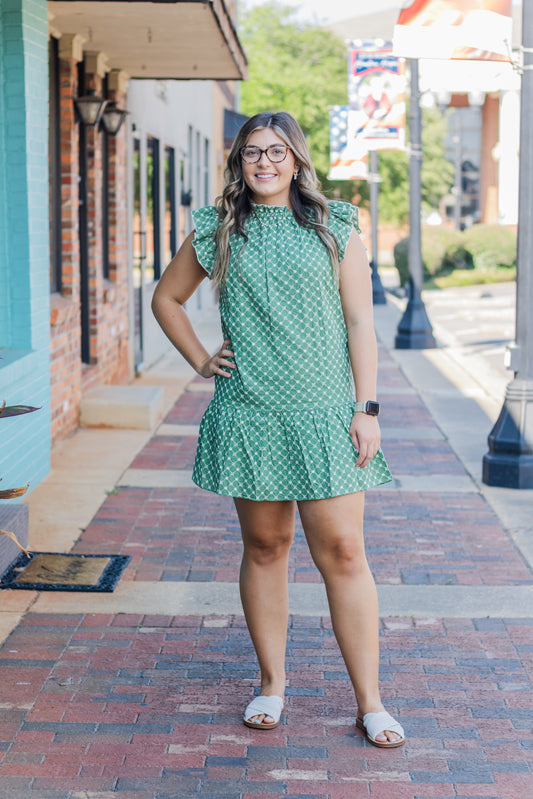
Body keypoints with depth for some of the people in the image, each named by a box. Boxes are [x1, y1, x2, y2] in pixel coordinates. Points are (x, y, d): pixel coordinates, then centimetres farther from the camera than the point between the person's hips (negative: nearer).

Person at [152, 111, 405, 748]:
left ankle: (370, 702, 3)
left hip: (325, 413, -1)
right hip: (248, 414, 1)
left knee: (342, 552, -4)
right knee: (264, 547, 8)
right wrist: (200, 362, 9)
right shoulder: (216, 232, 7)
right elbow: (165, 298, 21)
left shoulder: (335, 228, 4)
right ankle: (271, 683, 23)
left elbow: (360, 321, 2)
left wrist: (367, 407, -4)